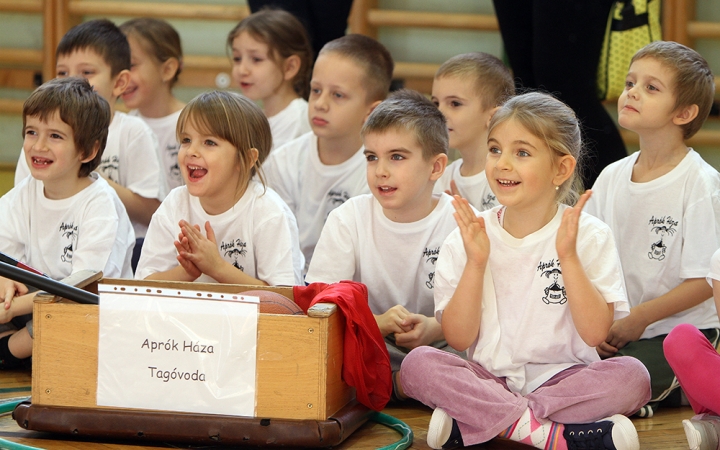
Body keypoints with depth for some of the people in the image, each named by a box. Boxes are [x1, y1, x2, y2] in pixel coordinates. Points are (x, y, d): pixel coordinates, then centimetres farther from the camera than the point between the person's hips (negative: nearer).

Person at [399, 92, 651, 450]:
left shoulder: (590, 236, -1)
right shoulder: (467, 239, 2)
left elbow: (595, 333, -10)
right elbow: (458, 338, -3)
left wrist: (568, 257, -18)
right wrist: (476, 263, -13)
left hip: (562, 377, 0)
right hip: (489, 377, 1)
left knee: (632, 376, -30)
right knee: (417, 364, -26)